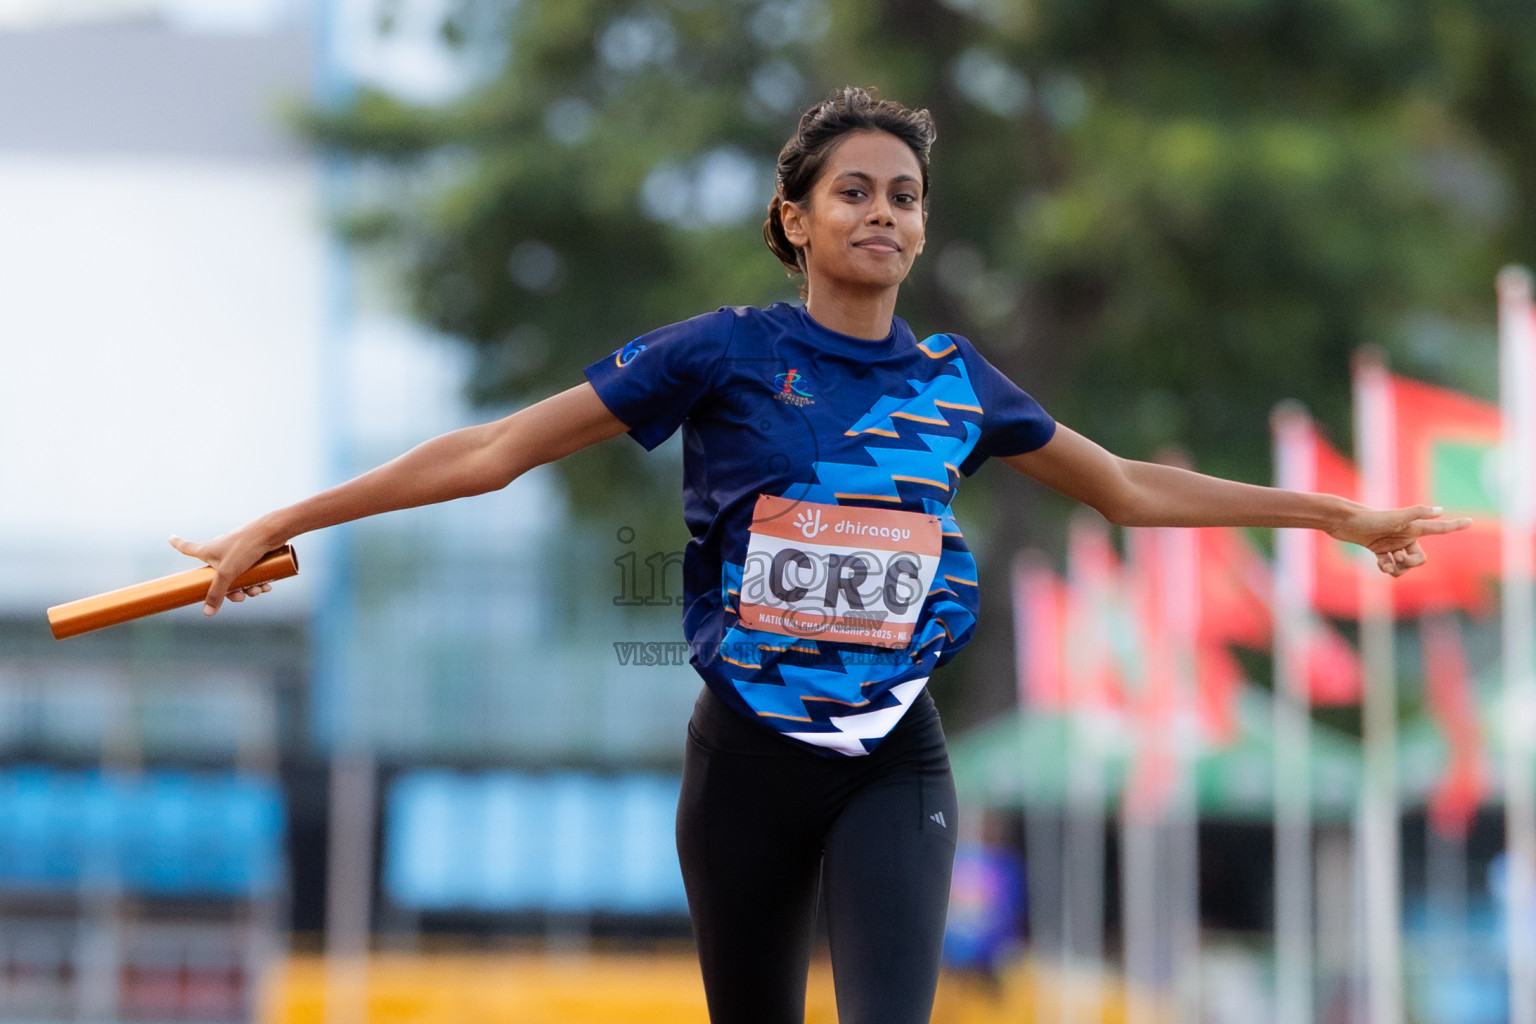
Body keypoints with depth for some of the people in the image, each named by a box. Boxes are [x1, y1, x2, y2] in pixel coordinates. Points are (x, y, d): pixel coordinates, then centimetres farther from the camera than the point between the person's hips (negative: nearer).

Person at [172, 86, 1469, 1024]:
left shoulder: (956, 380, 4)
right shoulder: (728, 353, -6)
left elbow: (1132, 488, 19)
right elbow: (495, 451, -5)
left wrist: (1339, 513, 22)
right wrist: (279, 526, -8)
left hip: (894, 766, 1)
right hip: (749, 757, -1)